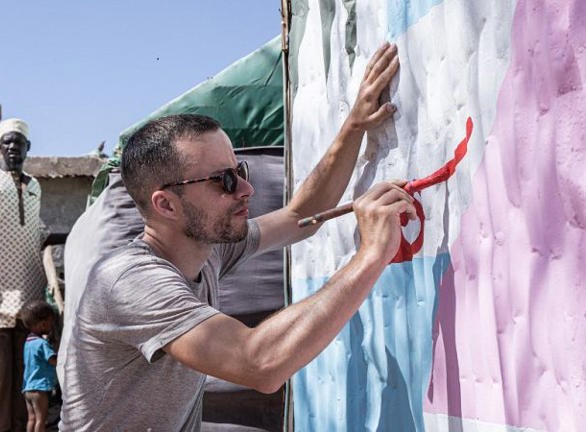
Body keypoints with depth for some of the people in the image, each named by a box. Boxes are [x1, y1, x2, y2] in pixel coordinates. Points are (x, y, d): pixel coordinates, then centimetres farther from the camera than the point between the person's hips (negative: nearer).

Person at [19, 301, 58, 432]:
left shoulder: (29, 341, 12)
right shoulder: (42, 343, -17)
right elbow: (55, 361, -22)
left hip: (27, 388, 8)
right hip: (40, 388, -8)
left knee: (32, 418, 11)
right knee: (41, 418, -3)